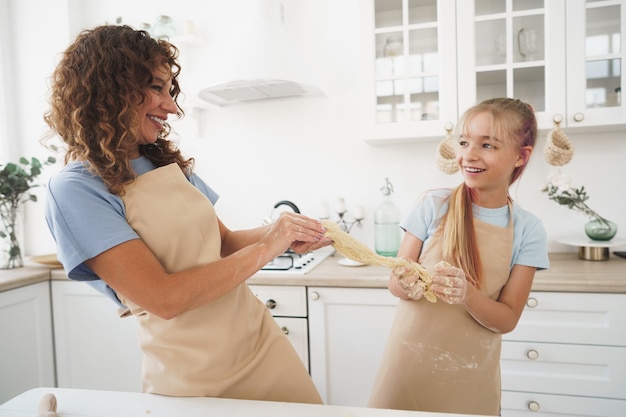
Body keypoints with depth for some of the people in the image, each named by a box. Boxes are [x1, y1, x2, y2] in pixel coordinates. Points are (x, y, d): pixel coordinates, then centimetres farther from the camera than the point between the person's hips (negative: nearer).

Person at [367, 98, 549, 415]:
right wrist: (407, 285, -29)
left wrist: (467, 294, -27)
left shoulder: (527, 230, -7)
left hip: (470, 376, 1)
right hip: (410, 364, 0)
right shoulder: (434, 205, -9)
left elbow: (507, 320, -8)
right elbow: (395, 281, -6)